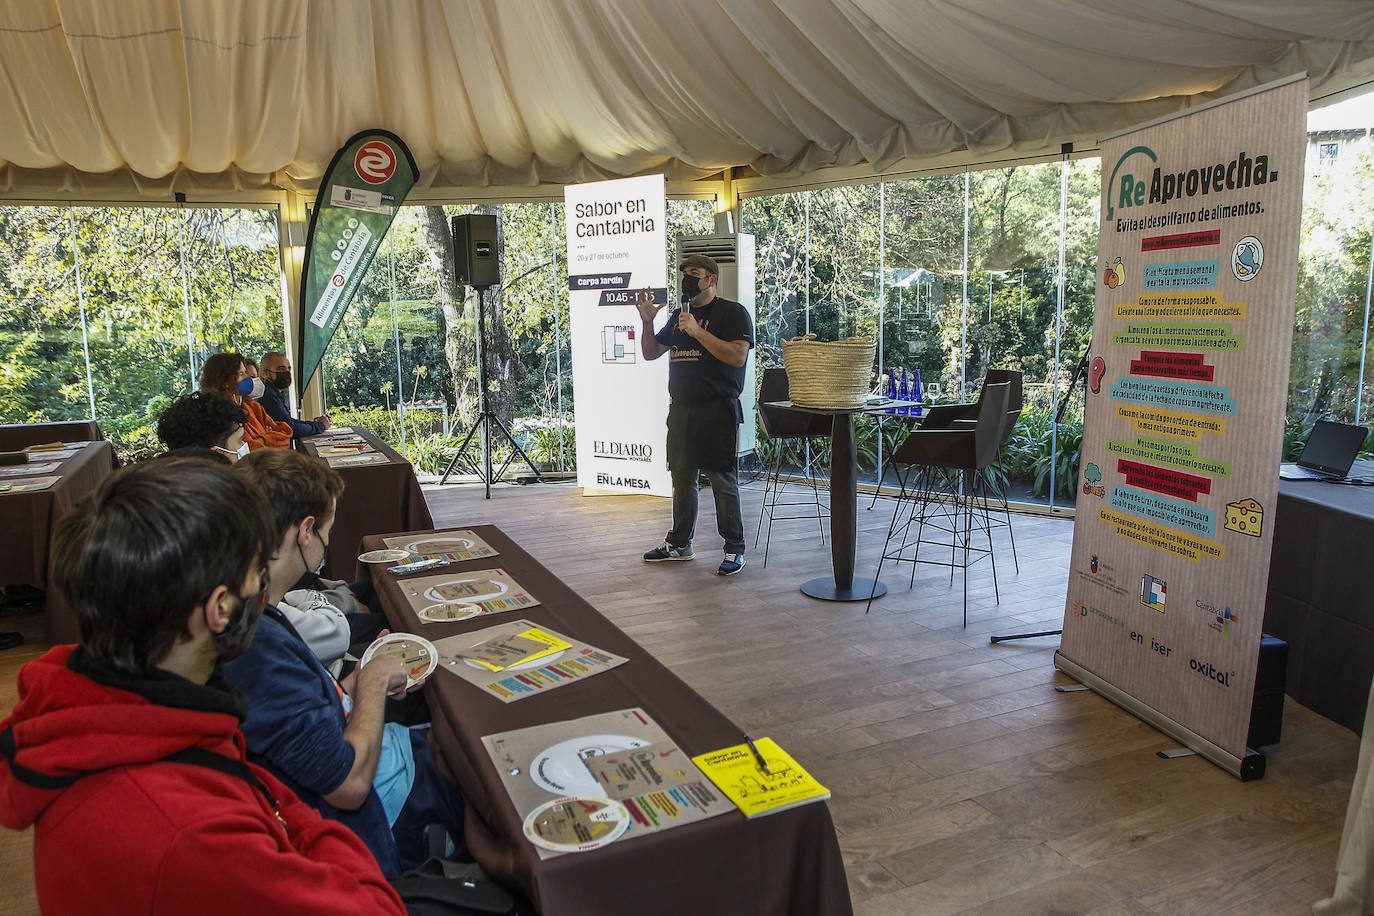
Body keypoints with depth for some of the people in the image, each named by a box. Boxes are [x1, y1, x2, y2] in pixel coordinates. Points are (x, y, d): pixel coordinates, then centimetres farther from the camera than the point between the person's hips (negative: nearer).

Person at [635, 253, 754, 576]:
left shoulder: (732, 312, -3)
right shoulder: (679, 316, 19)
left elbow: (737, 356, -17)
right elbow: (650, 353, 21)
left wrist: (697, 331, -19)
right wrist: (647, 321, 5)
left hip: (717, 410, -7)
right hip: (681, 409, 7)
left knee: (723, 481, -4)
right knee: (681, 477, 13)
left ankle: (735, 549, 5)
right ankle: (679, 543, 24)